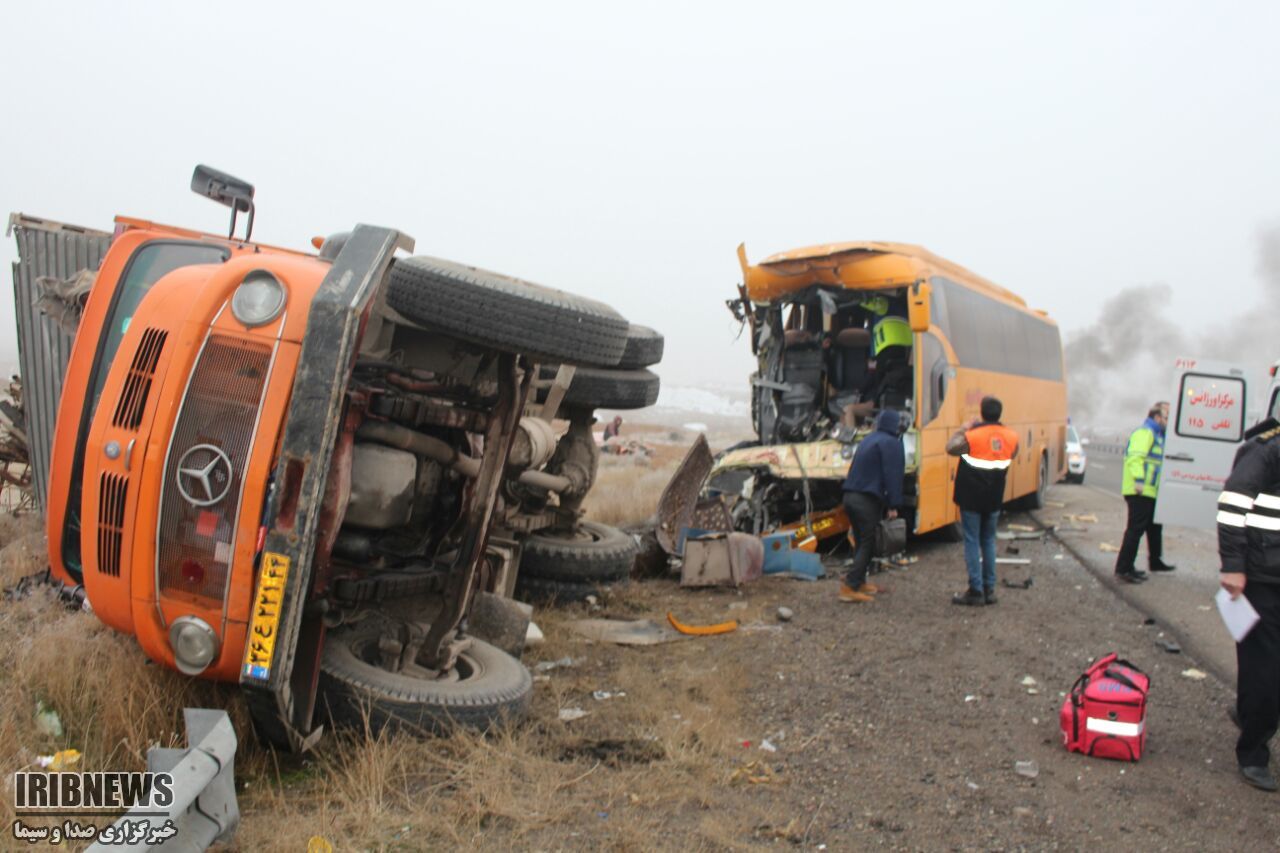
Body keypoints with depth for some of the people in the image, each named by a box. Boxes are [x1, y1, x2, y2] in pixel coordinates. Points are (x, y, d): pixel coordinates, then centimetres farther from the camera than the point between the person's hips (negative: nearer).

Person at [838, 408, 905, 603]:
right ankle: (850, 587, -9)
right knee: (867, 544, -4)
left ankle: (859, 582, 25)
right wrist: (893, 505, -13)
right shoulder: (891, 443, -7)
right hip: (868, 500, -8)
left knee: (861, 542, 18)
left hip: (850, 497, 8)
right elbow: (893, 475, -14)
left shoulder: (868, 440, 19)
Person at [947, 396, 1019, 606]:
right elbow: (1010, 459, 13)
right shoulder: (1011, 437, 0)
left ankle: (976, 591, 1)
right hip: (994, 498, 5)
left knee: (972, 542, 1)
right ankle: (989, 589, 19)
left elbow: (950, 448, -9)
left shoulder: (972, 435, -17)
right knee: (989, 541, 16)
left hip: (971, 498, -5)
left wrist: (962, 430, 1)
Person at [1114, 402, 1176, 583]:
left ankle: (1155, 561, 39)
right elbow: (1135, 458, -26)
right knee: (1135, 529, -12)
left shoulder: (1156, 435, 22)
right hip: (1140, 493, -11)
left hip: (1150, 492, 11)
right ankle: (1123, 569, -11)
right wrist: (1139, 480, -35)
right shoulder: (1145, 433, -12)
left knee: (1155, 527, 23)